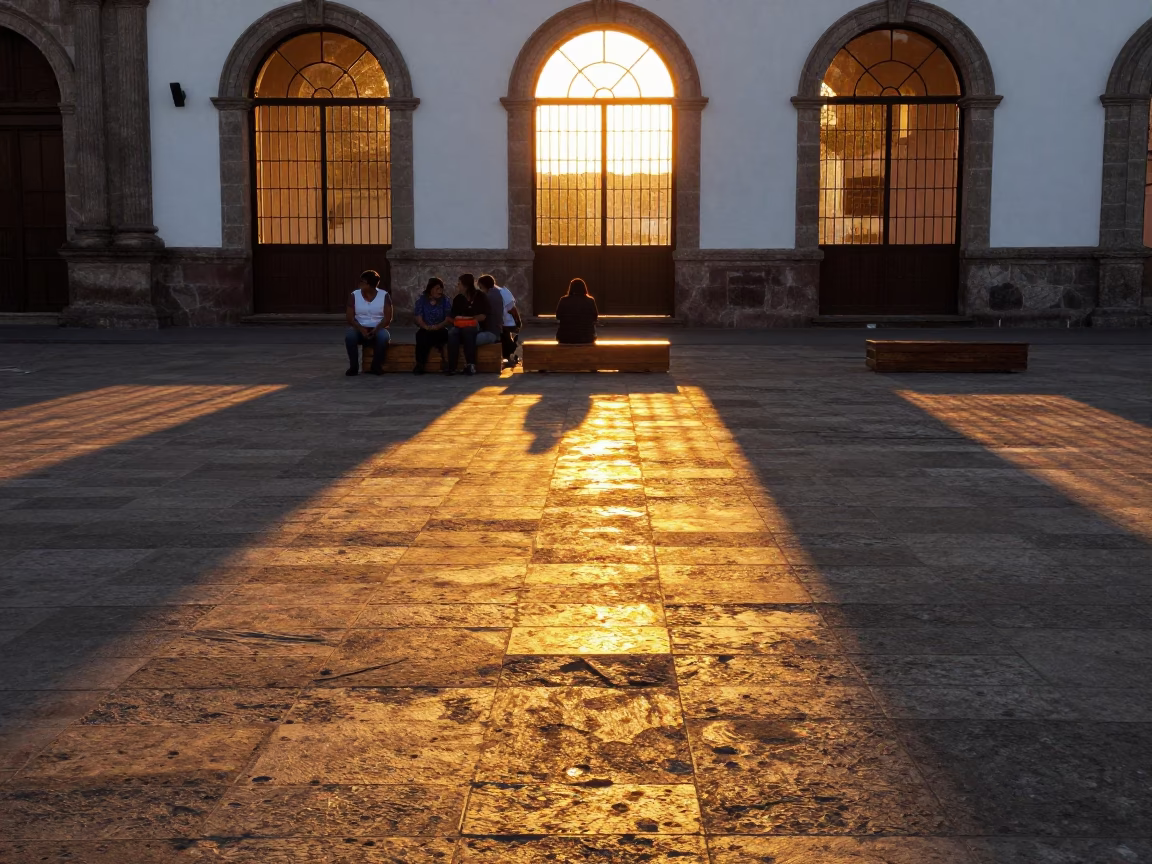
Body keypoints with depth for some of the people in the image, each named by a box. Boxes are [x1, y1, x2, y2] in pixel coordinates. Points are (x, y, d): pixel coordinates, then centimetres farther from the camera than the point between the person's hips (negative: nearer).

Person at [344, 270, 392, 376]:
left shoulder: (384, 296, -1)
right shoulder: (354, 296, 1)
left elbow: (388, 318, -7)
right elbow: (350, 317, -5)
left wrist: (376, 329, -23)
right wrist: (361, 329, -22)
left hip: (378, 329, -1)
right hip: (360, 329, 1)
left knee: (383, 336, -36)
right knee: (349, 335, -33)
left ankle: (376, 366, -17)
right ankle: (354, 367, -19)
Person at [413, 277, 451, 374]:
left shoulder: (444, 300, 7)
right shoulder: (421, 300, 6)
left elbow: (448, 319, -2)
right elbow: (418, 318, -3)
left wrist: (438, 326, -22)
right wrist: (426, 327, -25)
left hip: (440, 330, 0)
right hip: (425, 330, 0)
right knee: (421, 335, -34)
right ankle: (420, 364, -23)